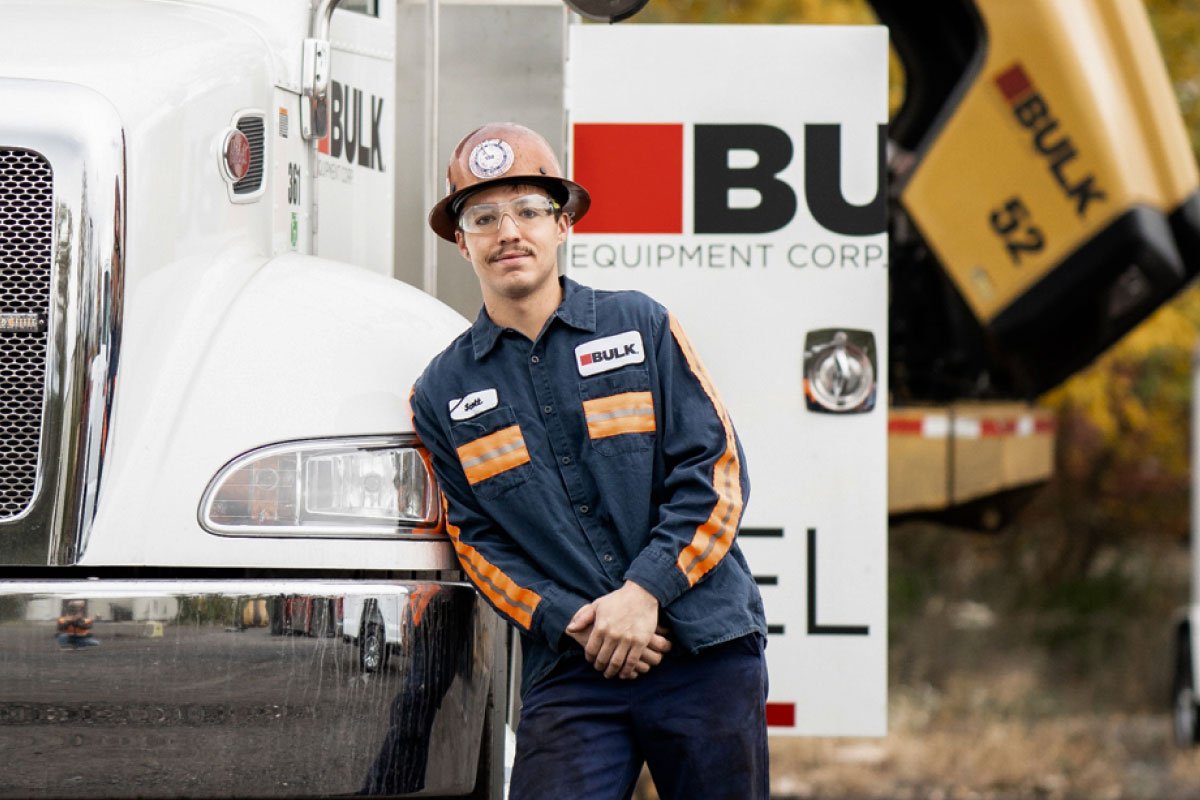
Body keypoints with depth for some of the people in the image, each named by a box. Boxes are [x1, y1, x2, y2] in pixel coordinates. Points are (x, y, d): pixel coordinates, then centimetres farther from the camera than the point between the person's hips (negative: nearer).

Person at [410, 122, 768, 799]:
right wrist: (574, 624, -10)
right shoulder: (444, 394, 9)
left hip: (707, 649, 0)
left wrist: (643, 592, -12)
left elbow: (715, 470, 0)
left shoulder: (642, 328, 6)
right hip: (571, 672, 0)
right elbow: (477, 543, 6)